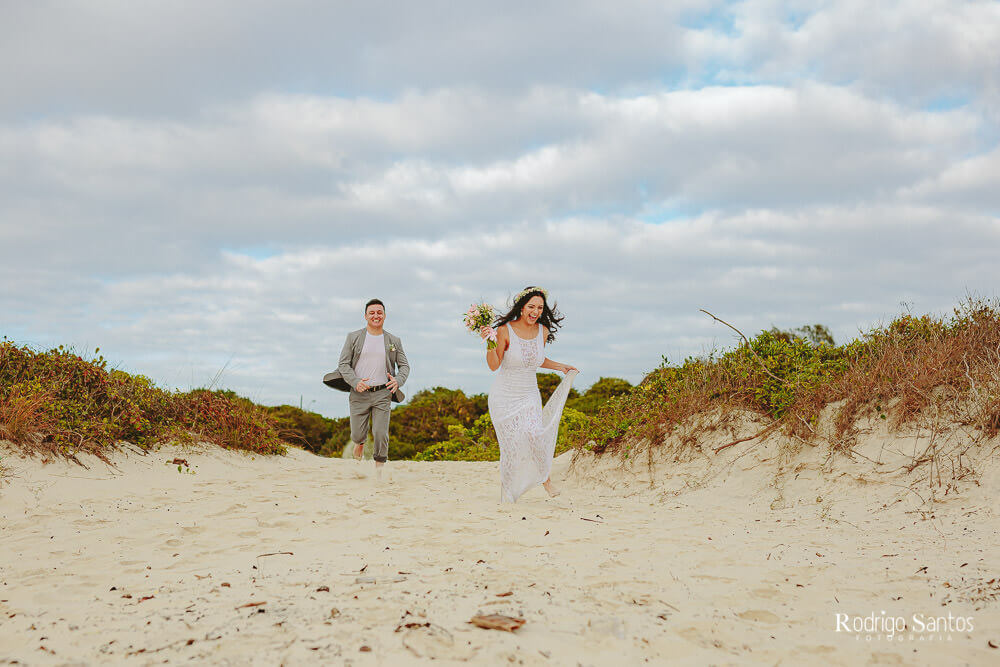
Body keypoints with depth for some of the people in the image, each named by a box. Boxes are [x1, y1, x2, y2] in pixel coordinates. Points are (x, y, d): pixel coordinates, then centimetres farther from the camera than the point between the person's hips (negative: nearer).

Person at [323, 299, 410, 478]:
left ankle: (379, 469, 9)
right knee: (357, 435, 4)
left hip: (382, 394, 0)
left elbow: (404, 365, 12)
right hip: (359, 392, 0)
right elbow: (343, 364, 1)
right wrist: (355, 381, -17)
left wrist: (398, 380, -10)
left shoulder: (394, 341, 8)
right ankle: (360, 443, 40)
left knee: (381, 435, -7)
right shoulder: (353, 337, 3)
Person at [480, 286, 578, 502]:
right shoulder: (505, 331, -12)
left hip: (529, 397, 3)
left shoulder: (543, 331, 2)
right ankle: (507, 495, 13)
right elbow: (494, 365, -15)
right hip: (504, 397, -3)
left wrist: (560, 367, 17)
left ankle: (545, 477, 6)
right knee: (511, 446, -6)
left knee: (534, 435, -19)